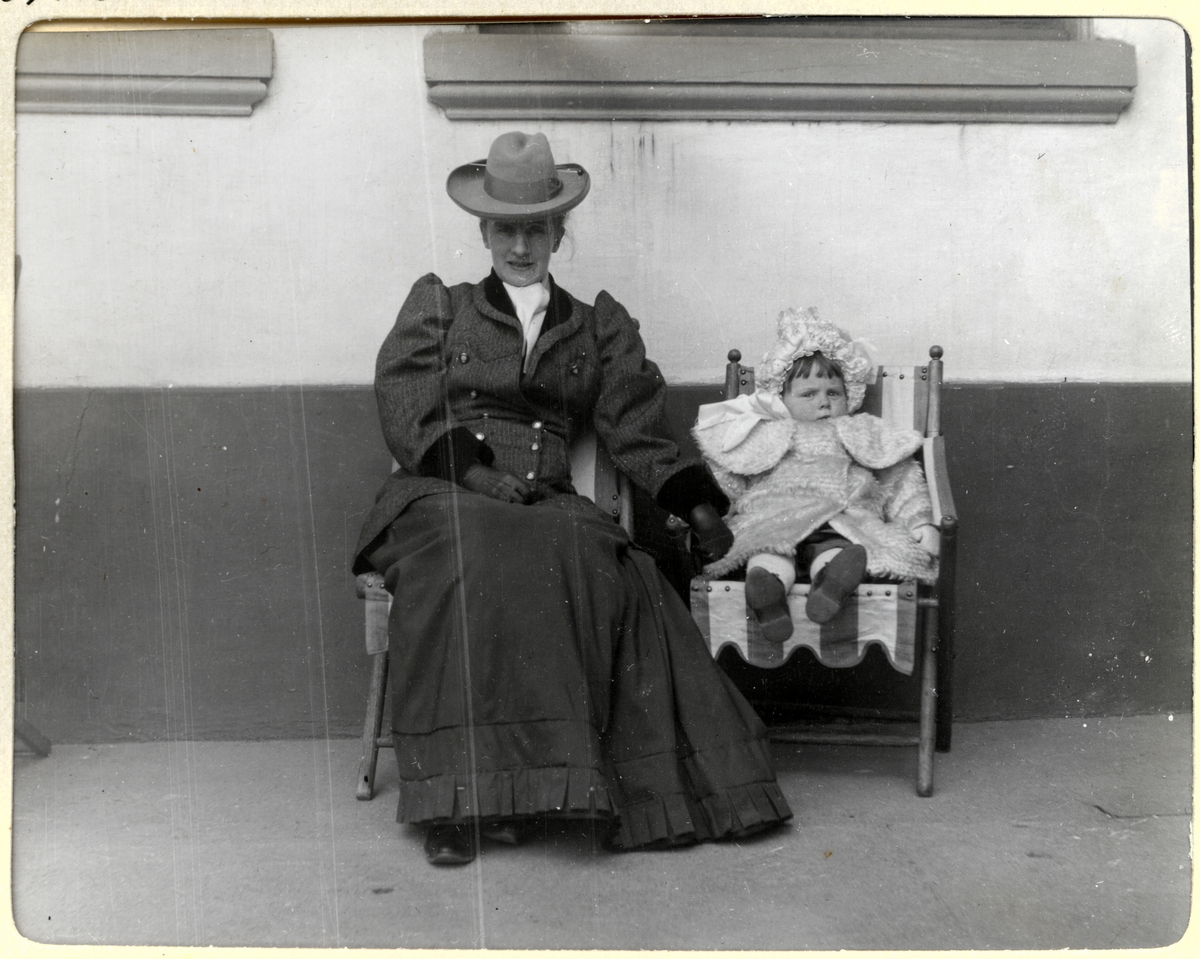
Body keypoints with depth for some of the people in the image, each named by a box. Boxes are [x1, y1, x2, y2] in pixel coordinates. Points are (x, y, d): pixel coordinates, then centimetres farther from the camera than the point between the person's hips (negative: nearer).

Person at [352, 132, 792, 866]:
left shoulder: (600, 327, 23)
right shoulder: (437, 304, 19)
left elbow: (638, 427, 12)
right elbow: (405, 410, 5)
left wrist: (697, 505, -5)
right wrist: (474, 472, -13)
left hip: (546, 504, 2)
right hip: (442, 496, -1)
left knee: (609, 572, -33)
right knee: (473, 561, -37)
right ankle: (462, 799, -35)